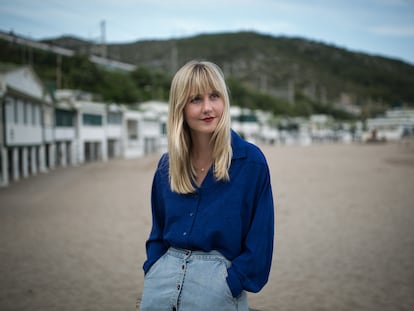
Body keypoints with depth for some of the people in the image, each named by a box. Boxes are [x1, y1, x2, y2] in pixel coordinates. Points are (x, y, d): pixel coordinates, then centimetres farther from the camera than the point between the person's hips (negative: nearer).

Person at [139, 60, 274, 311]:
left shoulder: (251, 161, -10)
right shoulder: (167, 165, 3)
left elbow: (260, 239, -8)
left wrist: (231, 284, -11)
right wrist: (153, 271, 1)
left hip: (217, 284, -4)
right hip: (162, 279, 4)